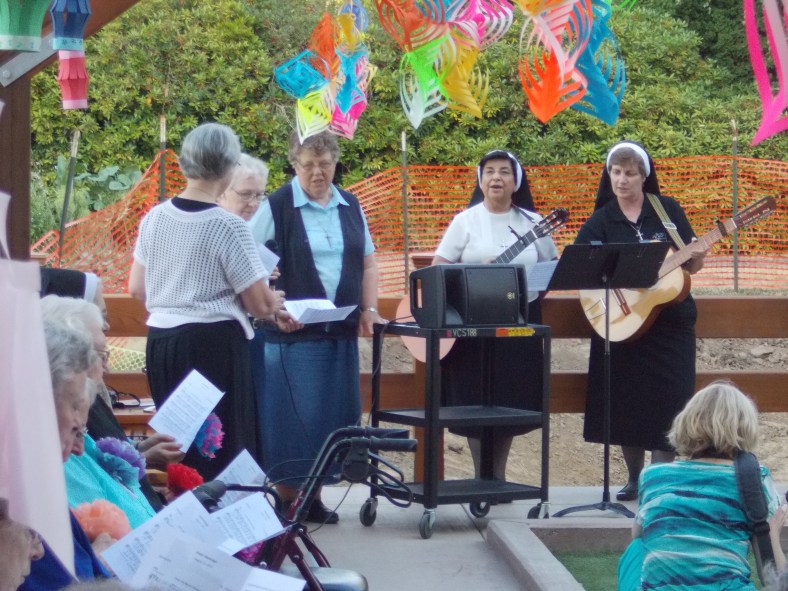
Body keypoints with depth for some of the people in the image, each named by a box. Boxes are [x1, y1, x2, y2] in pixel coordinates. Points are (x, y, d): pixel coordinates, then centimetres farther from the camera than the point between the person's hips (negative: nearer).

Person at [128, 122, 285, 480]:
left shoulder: (154, 218, 4)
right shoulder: (228, 227, -14)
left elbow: (136, 289, 13)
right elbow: (261, 305, -11)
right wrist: (278, 301, 11)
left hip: (160, 340, 6)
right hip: (214, 343, -6)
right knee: (224, 446, -1)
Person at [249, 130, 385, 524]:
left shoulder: (350, 206, 11)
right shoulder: (277, 207, -5)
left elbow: (368, 262, 18)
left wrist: (369, 310, 6)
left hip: (341, 330, 5)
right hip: (293, 331, -5)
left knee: (333, 413, 7)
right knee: (292, 414, -5)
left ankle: (313, 493, 17)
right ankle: (287, 495, 3)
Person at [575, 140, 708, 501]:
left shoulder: (668, 210, 2)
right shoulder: (600, 221, 2)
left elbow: (691, 266, 6)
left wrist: (696, 257, -16)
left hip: (670, 320, 0)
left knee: (668, 402, -6)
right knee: (626, 403, 4)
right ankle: (634, 478, 19)